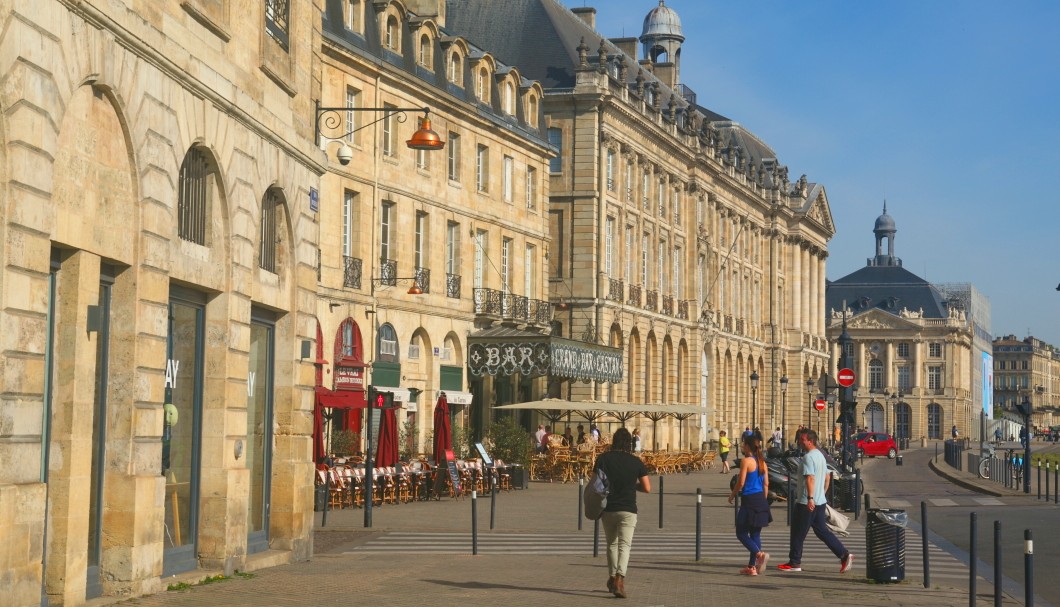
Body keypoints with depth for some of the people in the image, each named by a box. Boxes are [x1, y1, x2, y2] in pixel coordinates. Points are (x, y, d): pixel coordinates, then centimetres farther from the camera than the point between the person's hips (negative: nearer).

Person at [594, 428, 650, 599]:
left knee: (612, 544, 19)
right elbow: (647, 488, -2)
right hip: (628, 510, -1)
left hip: (607, 509, 2)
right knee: (624, 545, -2)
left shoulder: (603, 459, -2)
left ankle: (612, 577, 25)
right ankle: (620, 578, -21)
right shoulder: (636, 462, -1)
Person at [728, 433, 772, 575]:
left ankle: (760, 554, -22)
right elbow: (766, 484, 12)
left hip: (749, 500, -8)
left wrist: (732, 495, 3)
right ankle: (752, 566, 13)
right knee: (755, 534, 11)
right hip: (761, 500, 8)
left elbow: (740, 483, -13)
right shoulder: (762, 462, 10)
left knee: (741, 533, 0)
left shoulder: (746, 461, -11)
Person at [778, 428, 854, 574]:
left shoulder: (808, 457, -16)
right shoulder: (820, 455, 15)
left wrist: (810, 498, -30)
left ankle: (794, 563, 9)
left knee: (798, 533, 2)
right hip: (820, 501, 9)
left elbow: (810, 478, -26)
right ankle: (844, 555, 2)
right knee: (822, 530, 11)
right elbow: (827, 477, 22)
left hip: (806, 502, -9)